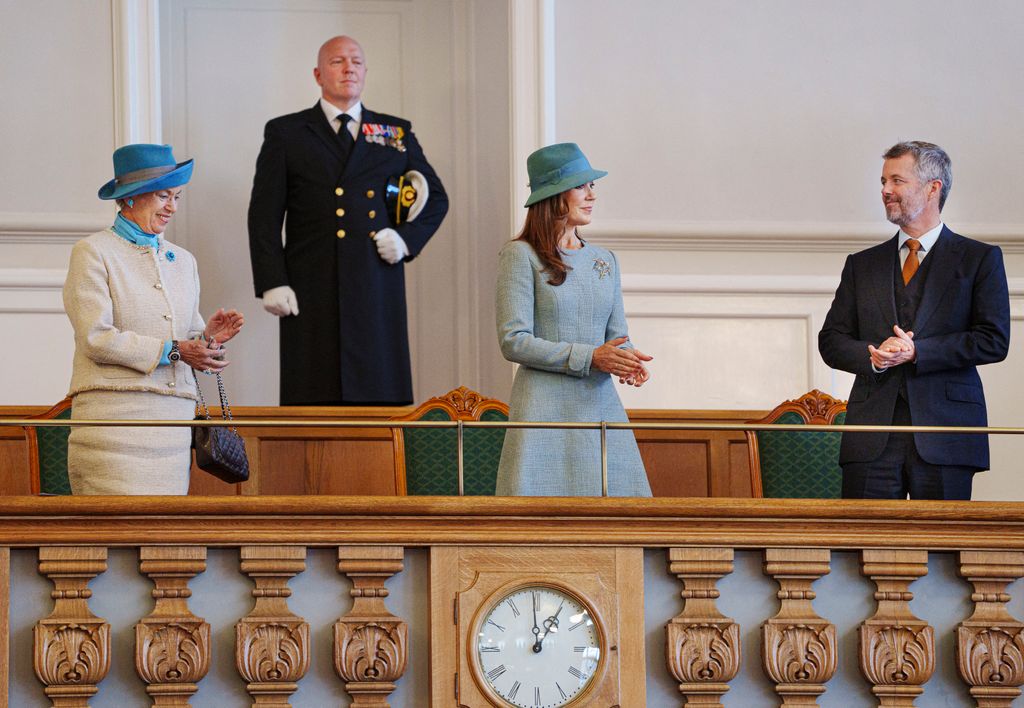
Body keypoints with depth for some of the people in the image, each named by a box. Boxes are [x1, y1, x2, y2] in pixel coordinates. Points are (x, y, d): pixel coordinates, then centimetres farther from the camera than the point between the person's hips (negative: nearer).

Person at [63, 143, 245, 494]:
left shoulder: (183, 261, 21)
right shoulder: (93, 253, 2)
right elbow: (96, 339, -9)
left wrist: (208, 338, 0)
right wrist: (173, 350, -13)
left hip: (173, 418, 6)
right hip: (115, 412, -6)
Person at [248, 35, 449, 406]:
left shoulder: (397, 134, 16)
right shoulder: (285, 133, 10)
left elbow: (436, 197, 23)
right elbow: (264, 214, 5)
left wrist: (408, 237, 3)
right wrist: (272, 283, -6)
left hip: (378, 291, 2)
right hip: (311, 295, -2)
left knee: (382, 394, -2)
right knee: (313, 398, -5)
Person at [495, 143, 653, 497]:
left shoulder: (604, 260, 16)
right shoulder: (520, 255, -3)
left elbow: (617, 335, 17)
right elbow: (513, 341, -10)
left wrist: (628, 361, -8)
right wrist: (590, 357, -16)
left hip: (600, 401, 6)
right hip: (545, 406, -5)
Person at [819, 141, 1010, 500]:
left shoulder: (979, 258, 7)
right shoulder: (862, 265, 18)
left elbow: (994, 341, -2)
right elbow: (831, 340, 15)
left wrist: (916, 352, -11)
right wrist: (873, 356, -7)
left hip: (944, 435, -2)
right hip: (873, 438, 3)